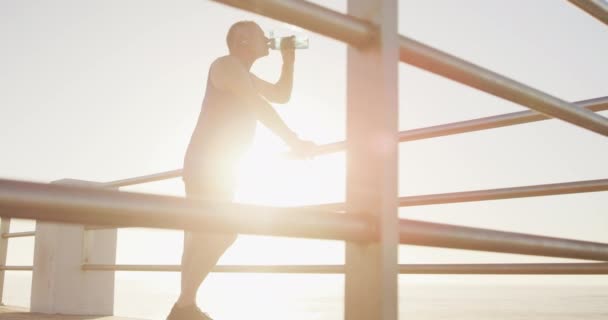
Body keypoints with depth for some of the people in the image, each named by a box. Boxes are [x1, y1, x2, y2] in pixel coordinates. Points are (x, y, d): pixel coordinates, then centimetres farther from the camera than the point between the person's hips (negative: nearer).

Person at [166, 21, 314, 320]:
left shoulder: (244, 75, 22)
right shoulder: (226, 65, -8)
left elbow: (282, 94, 30)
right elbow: (259, 107, -16)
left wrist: (288, 61, 18)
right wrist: (293, 141, -17)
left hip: (216, 164, 10)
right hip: (207, 162, -10)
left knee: (202, 234, 6)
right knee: (220, 232, -20)